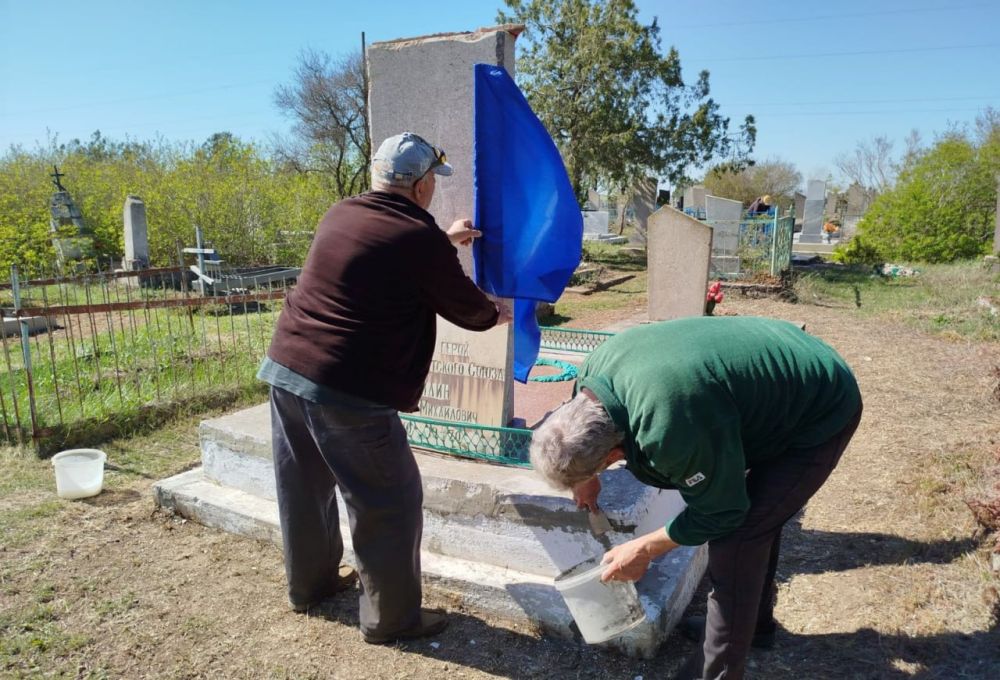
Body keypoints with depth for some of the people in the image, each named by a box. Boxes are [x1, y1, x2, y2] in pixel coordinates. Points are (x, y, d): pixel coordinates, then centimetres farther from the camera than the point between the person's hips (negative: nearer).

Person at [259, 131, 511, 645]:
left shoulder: (339, 215, 10)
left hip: (285, 367, 9)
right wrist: (499, 314, 22)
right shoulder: (421, 239, -12)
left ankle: (309, 583, 43)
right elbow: (467, 309, 0)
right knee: (390, 503, 8)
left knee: (306, 488, 23)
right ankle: (391, 618, 21)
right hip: (346, 390, -8)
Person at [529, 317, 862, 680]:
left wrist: (643, 550, -12)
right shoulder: (596, 367, -16)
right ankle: (755, 621, 44)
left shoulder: (673, 428, -42)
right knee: (756, 512, 22)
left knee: (735, 539, -10)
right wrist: (586, 475, 11)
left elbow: (720, 512, -22)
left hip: (821, 414, -8)